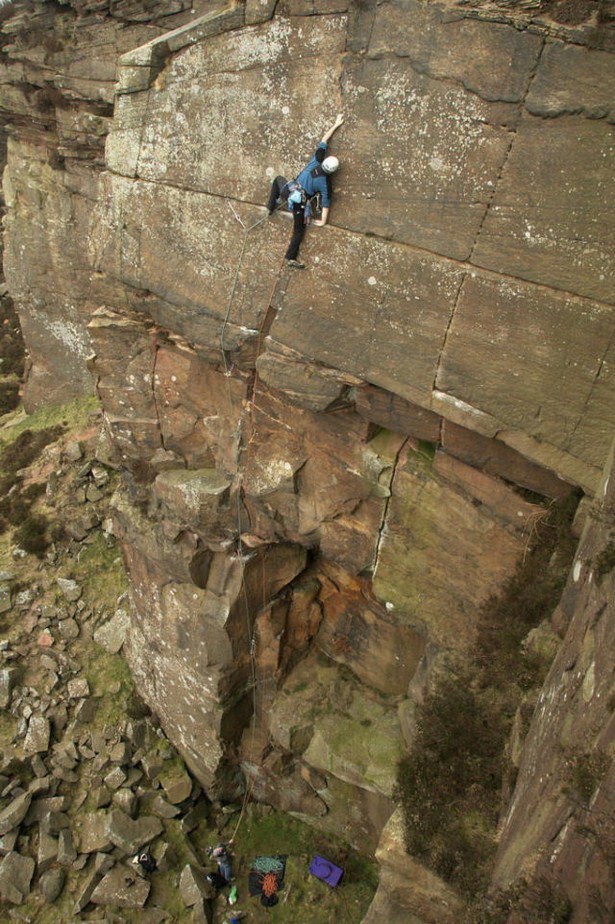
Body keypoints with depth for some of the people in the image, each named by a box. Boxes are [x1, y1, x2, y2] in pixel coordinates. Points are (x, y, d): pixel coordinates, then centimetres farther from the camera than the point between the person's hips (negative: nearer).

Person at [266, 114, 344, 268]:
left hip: (290, 190, 3)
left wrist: (335, 125, 14)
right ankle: (291, 258, -3)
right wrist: (323, 221, 1)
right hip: (300, 202, -3)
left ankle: (271, 207, 36)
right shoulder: (326, 182, -11)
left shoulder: (316, 161, -5)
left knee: (278, 179, 36)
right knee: (299, 230, 6)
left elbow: (324, 141, 7)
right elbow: (326, 203, -9)